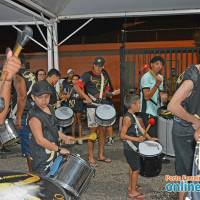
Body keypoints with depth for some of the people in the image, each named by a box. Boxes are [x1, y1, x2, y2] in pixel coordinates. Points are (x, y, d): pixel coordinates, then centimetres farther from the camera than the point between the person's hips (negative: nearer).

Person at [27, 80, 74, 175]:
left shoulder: (50, 108, 5)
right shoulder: (34, 116, -22)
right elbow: (40, 140, -24)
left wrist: (64, 137, 5)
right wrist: (59, 149, -18)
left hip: (53, 153, 8)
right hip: (41, 158, -8)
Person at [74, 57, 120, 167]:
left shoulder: (105, 76, 16)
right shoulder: (88, 75, -3)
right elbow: (76, 87, -13)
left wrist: (112, 93, 2)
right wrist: (86, 97, -23)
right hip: (92, 107, -6)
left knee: (103, 130, 8)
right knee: (93, 131, -3)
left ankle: (100, 155, 21)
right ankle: (91, 158, 6)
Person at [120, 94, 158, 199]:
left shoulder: (132, 116, 7)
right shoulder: (127, 118, -23)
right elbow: (122, 135, -26)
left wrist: (149, 138, 15)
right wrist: (137, 139, -26)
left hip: (133, 148, 10)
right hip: (130, 149, -10)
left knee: (132, 167, 21)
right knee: (136, 169, -2)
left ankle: (131, 186, 37)